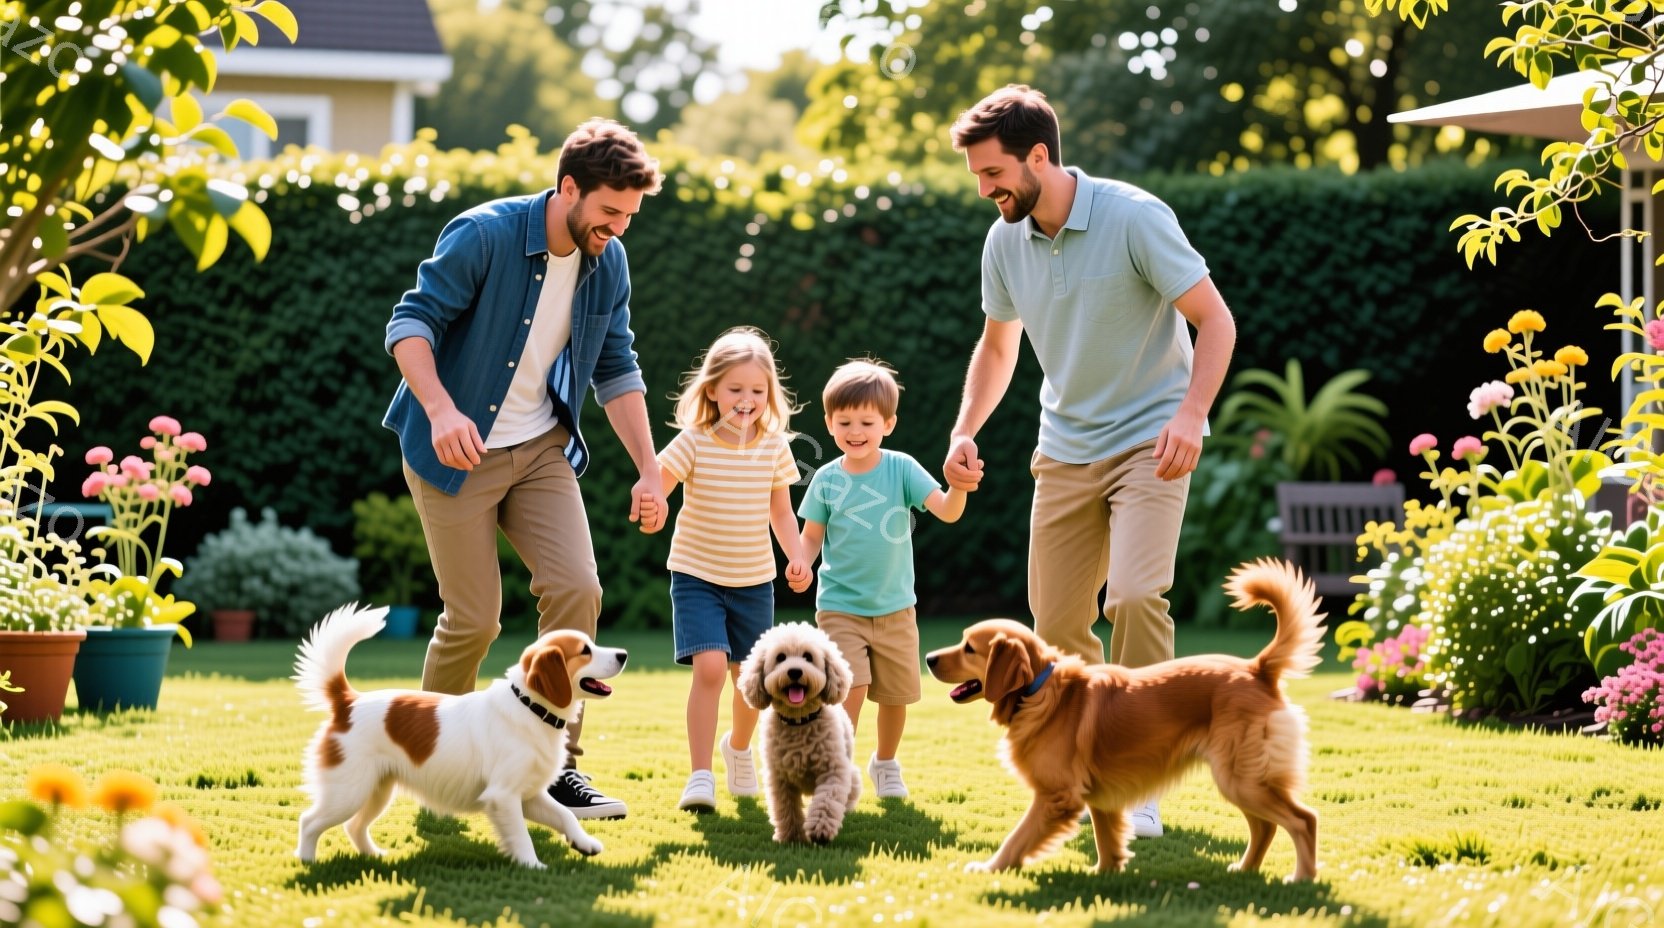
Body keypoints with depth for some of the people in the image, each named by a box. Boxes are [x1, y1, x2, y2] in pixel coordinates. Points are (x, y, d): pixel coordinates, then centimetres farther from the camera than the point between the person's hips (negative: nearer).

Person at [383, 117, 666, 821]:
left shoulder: (608, 264, 1)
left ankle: (557, 768, -3)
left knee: (576, 587, -13)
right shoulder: (483, 235, -18)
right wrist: (441, 408, -37)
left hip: (542, 450, 5)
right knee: (474, 619, -5)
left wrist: (648, 471, 4)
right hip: (457, 452, -5)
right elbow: (411, 322, -20)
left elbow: (616, 371, 10)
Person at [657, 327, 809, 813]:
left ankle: (739, 746, 43)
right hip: (697, 576, -3)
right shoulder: (694, 443, -13)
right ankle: (700, 776, -15)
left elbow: (780, 510, 7)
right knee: (710, 665, -20)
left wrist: (796, 555, -6)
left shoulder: (774, 446, -3)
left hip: (754, 581, 3)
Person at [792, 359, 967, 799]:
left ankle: (886, 764, 36)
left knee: (895, 694, 11)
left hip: (895, 608, 1)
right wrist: (801, 565, -18)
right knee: (851, 688, -17)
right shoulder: (827, 480, -6)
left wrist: (959, 487, -37)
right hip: (840, 608, -1)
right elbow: (812, 537, 2)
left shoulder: (901, 468, -8)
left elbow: (947, 512, -16)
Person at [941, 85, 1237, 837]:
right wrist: (965, 430, 2)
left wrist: (1191, 415, -30)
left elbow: (1216, 320, -15)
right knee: (1056, 626, 4)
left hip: (1148, 442, -6)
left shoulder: (1133, 217, -17)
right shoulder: (1005, 241, 0)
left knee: (1134, 595, -23)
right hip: (1065, 450, 6)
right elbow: (997, 346, 17)